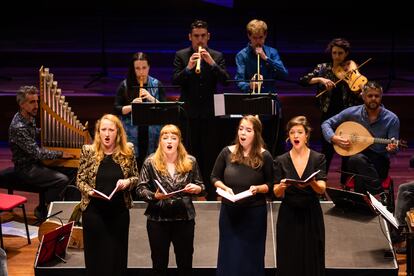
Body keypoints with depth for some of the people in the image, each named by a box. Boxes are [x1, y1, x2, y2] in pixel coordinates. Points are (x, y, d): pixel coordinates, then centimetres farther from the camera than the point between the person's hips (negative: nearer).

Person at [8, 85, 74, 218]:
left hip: (35, 162, 9)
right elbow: (37, 152, -27)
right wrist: (60, 154, -20)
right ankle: (42, 211, -5)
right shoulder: (18, 127, -28)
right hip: (26, 169, -9)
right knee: (62, 180, -21)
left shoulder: (29, 118, 2)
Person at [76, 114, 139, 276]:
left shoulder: (128, 151, 0)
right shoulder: (88, 151, -2)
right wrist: (89, 191, -17)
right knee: (96, 255, 5)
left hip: (119, 212, 1)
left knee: (117, 255, 7)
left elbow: (136, 177, 9)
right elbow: (80, 180, 2)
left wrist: (127, 182, -12)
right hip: (94, 212, -1)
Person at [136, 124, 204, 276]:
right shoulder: (150, 162, -3)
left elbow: (201, 186, 11)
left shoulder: (190, 162, 2)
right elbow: (141, 188, -3)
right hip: (158, 219, -1)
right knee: (159, 263, 9)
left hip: (184, 218, 1)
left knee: (185, 263, 8)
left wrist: (197, 188, -13)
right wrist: (154, 196, -22)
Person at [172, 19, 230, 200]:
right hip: (189, 112, 0)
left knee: (210, 154, 2)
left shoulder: (217, 56, 6)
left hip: (210, 112, 0)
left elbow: (225, 80, -6)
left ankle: (211, 195, 9)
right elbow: (175, 81, -7)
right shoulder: (181, 56, 4)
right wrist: (188, 68, -24)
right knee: (189, 154, 5)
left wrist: (212, 63, -20)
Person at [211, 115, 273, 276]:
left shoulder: (264, 156, -6)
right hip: (229, 211, 2)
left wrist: (258, 188, -19)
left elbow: (271, 184, 0)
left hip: (254, 213, -2)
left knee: (251, 256, 6)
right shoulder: (227, 153, -1)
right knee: (229, 255, 8)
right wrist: (225, 188, -10)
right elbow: (214, 177, 9)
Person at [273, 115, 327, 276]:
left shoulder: (318, 158, -1)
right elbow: (277, 193, -3)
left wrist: (311, 183, -33)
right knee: (288, 263, 2)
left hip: (312, 215, -1)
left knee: (312, 261, 2)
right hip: (288, 216, 1)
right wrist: (282, 186, -26)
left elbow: (321, 189, -11)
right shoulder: (281, 161, 2)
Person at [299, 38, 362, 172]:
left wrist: (359, 91, -29)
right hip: (329, 115, 0)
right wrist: (320, 79, -23)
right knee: (327, 152, 1)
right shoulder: (323, 69, 4)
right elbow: (303, 80, -8)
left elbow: (359, 98, -6)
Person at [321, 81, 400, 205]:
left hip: (379, 162, -1)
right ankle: (380, 194, -30)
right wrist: (334, 138, -13)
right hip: (356, 157, 1)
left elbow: (393, 146, -4)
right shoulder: (352, 112, 0)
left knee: (361, 177, -35)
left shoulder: (391, 119, -3)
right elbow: (326, 124, 6)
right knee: (357, 160, -37)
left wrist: (392, 148, -29)